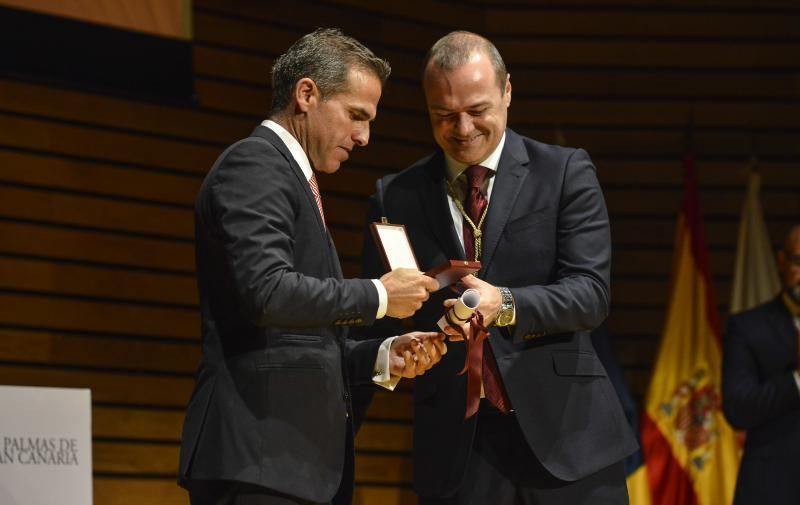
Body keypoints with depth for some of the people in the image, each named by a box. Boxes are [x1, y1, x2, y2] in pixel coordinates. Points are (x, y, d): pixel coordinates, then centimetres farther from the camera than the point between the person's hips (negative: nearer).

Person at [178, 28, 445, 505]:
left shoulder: (293, 177, 23)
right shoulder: (254, 166, -6)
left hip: (299, 460, 10)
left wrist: (382, 357, 10)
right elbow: (268, 291, -21)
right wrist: (378, 296, -10)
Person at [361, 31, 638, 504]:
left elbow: (591, 292, -6)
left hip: (564, 435, -1)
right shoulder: (398, 196, 9)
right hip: (456, 444, 1)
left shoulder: (565, 173, 3)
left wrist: (505, 304, -24)